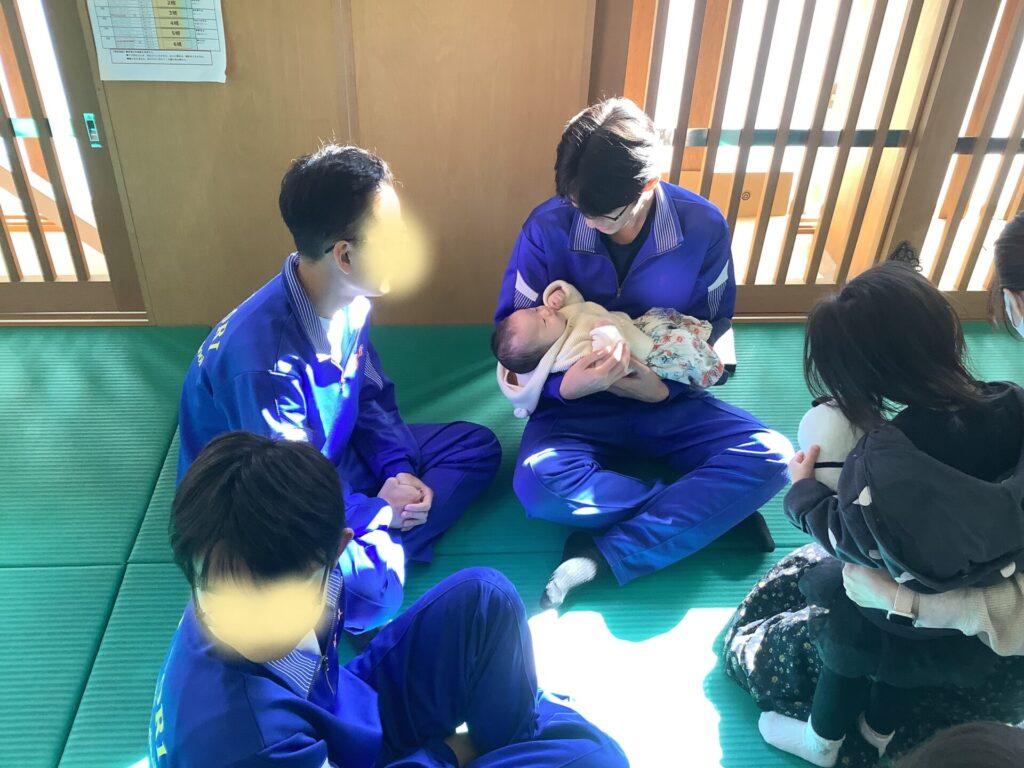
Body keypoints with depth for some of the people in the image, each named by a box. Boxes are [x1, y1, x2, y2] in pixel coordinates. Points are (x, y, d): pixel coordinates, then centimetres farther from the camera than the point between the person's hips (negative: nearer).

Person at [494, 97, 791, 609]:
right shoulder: (548, 227, -15)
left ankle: (604, 554, -23)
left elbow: (711, 334, 1)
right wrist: (564, 385, -29)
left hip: (666, 399, 2)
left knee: (770, 457, -23)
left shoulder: (702, 227, -11)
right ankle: (709, 509, -14)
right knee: (538, 484, -33)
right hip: (578, 403, -1)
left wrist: (664, 390, -19)